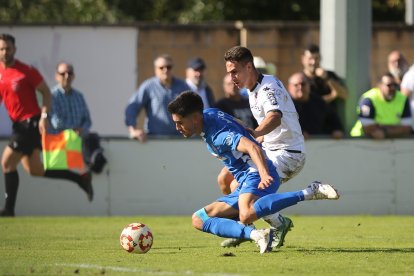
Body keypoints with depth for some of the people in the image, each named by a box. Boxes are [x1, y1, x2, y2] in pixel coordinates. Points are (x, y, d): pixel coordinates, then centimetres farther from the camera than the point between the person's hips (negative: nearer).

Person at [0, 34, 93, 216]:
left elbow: (45, 92, -7)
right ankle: (81, 179, 25)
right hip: (19, 124, 8)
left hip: (31, 122, -8)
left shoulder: (26, 71, -11)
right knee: (34, 170, 12)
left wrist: (44, 116, -17)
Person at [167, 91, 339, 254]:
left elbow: (252, 147, -33)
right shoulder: (208, 114, 11)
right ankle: (256, 235, -19)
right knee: (198, 220, 3)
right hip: (244, 183, 11)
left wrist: (264, 174, -48)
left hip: (256, 174, -11)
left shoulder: (217, 134, -18)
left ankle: (310, 192, -29)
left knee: (246, 215, -43)